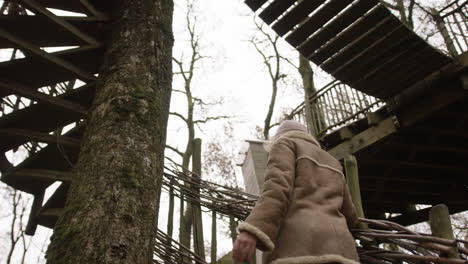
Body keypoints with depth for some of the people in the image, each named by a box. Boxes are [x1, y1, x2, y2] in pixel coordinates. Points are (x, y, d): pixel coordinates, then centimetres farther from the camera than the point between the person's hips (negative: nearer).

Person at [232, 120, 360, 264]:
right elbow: (348, 216, 38)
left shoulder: (284, 146, 15)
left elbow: (277, 187, -6)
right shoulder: (331, 165, 34)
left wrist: (252, 231, -20)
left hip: (296, 250, -6)